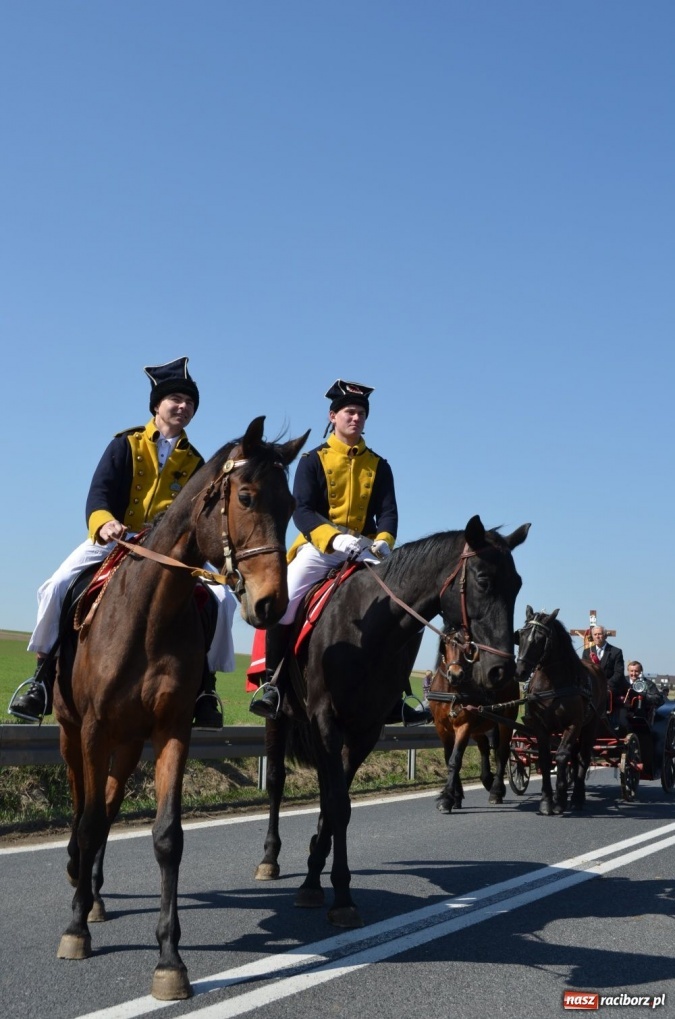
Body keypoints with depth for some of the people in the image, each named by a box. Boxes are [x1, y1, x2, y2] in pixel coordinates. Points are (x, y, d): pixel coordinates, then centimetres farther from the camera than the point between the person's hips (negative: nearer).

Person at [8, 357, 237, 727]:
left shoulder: (194, 462, 10)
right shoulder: (126, 445, 3)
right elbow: (98, 494, -9)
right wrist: (104, 523, -32)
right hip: (113, 540, -1)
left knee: (221, 596, -21)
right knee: (58, 586, -24)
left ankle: (205, 685, -8)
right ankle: (44, 676, -8)